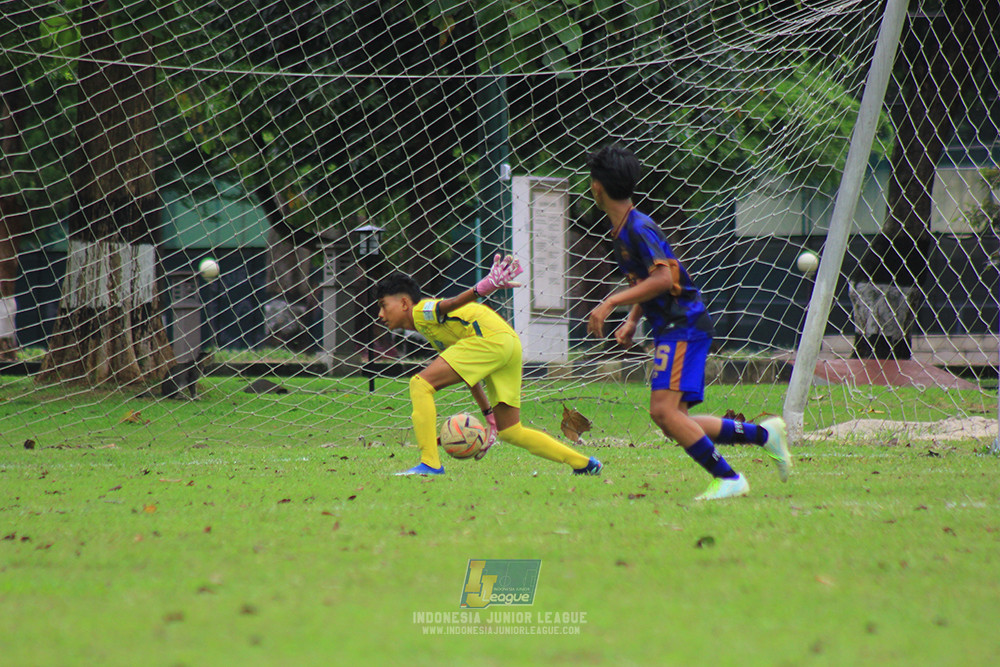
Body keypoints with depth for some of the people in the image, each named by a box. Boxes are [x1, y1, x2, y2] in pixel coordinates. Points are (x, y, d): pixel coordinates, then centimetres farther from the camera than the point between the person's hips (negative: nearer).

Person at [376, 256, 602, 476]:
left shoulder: (421, 310, 4)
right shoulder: (432, 332, 31)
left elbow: (449, 305, -19)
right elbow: (469, 373, 32)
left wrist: (483, 287, -38)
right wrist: (488, 415, 32)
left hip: (491, 337, -10)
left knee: (420, 384, -10)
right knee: (509, 432, 16)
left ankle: (430, 463, -18)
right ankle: (584, 463, 20)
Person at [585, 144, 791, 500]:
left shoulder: (639, 228, -15)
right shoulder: (622, 230, 16)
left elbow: (663, 279, -26)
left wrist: (611, 303, -25)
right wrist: (633, 321, 14)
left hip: (683, 326, -10)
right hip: (670, 329, 10)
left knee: (663, 410, -19)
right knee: (674, 424, 5)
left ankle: (728, 479, -15)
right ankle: (764, 434, 13)